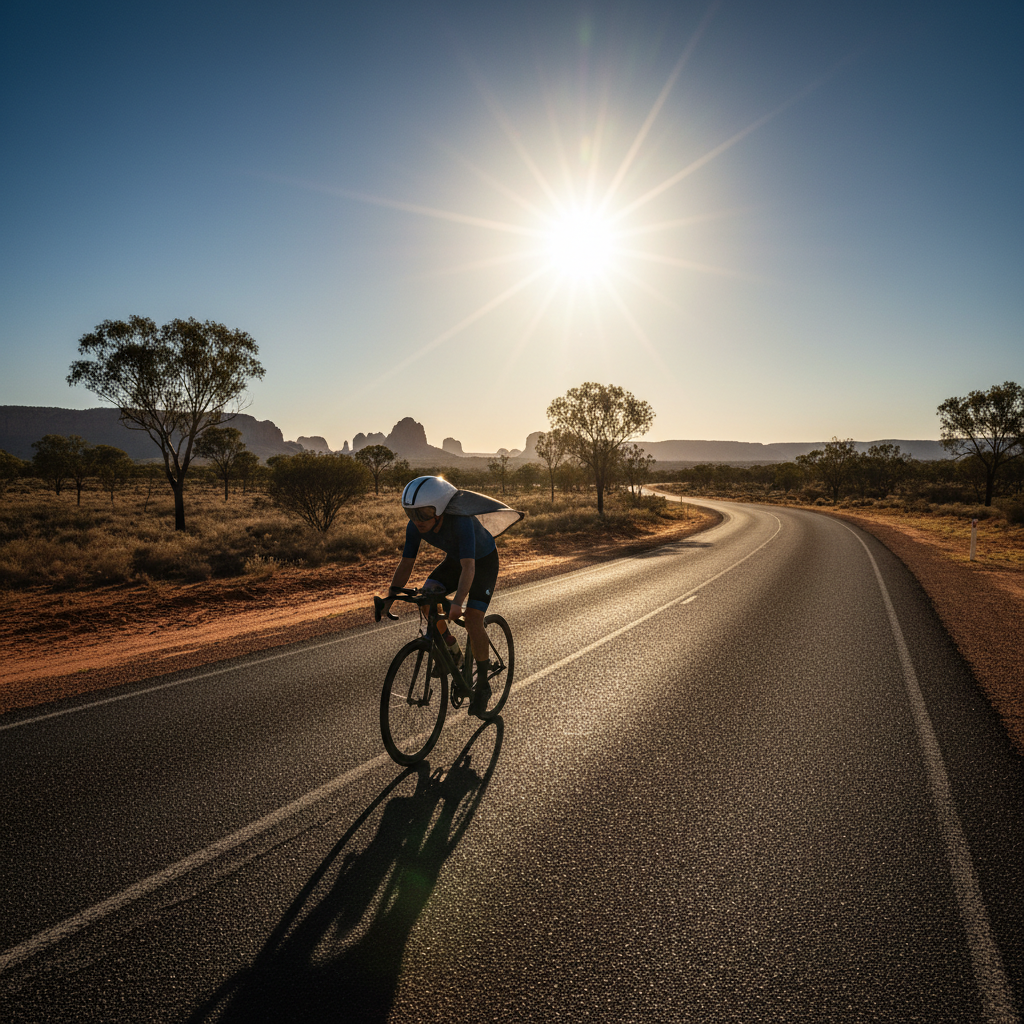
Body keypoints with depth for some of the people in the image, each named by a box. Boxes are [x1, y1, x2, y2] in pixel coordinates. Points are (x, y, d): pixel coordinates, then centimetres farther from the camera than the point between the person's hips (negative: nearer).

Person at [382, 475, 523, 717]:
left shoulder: (461, 522, -40)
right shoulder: (415, 527, -23)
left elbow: (468, 566, -48)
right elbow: (406, 563, -16)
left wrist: (457, 602, -60)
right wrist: (390, 596, -26)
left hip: (484, 561, -5)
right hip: (454, 559, 6)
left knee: (472, 620, -18)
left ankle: (482, 685, 2)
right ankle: (453, 652, 3)